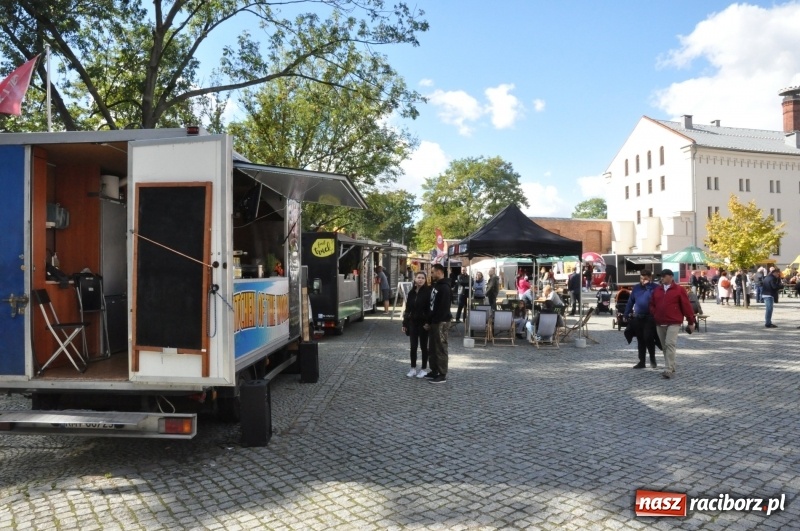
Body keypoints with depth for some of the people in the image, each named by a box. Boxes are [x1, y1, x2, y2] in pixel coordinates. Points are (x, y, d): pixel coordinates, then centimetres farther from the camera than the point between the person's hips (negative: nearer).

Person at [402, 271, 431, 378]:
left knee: (423, 346, 6)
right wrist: (405, 323, 8)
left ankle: (424, 369, 16)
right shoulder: (411, 292, 7)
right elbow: (408, 308, 10)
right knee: (413, 346, 8)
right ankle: (413, 368, 19)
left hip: (423, 322, -4)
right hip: (412, 322, 5)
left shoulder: (428, 292, -8)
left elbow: (430, 308, -13)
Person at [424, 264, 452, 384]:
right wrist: (428, 321, 12)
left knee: (441, 348, -4)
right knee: (432, 348, 14)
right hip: (434, 322, 10)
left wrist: (430, 322, -19)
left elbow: (443, 308, -22)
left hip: (441, 322, -10)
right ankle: (434, 371, 24)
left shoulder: (444, 288, -16)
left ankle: (442, 375, 2)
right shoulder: (435, 285, 15)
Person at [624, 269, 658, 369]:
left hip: (650, 317, -5)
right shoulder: (636, 287, 10)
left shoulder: (655, 287, -4)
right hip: (637, 317, 5)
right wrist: (626, 314, 9)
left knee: (648, 338, -11)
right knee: (640, 340, 9)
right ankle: (641, 361, 17)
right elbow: (630, 301, 12)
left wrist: (648, 286, -18)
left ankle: (652, 358, 12)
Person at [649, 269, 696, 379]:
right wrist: (654, 315, 4)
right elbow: (652, 304, 21)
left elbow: (686, 306, -2)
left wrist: (691, 322, -2)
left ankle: (670, 370, -19)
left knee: (670, 344, -17)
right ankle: (671, 368, 23)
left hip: (673, 323, -6)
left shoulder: (679, 290, -2)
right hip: (659, 323, 6)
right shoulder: (656, 290, 13)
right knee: (664, 346, 11)